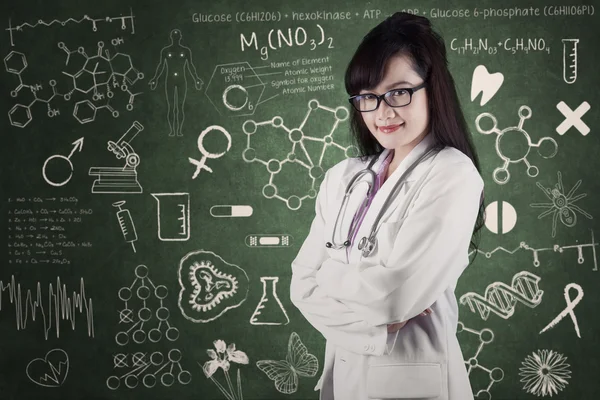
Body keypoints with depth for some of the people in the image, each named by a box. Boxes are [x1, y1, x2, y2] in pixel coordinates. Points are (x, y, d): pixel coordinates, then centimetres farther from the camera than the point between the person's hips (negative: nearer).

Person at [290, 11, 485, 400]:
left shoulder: (452, 175, -15)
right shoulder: (342, 177, 3)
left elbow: (393, 295, -24)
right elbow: (302, 286, -3)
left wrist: (332, 273, -6)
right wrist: (373, 325, -17)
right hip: (342, 367, 5)